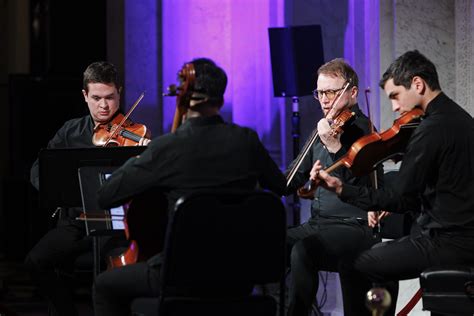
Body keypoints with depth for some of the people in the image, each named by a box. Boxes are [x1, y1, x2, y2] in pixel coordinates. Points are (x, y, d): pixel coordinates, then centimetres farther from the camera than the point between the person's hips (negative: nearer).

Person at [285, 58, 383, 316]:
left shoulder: (362, 131, -6)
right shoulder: (324, 130, 16)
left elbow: (362, 185, -20)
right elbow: (293, 180, 23)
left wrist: (334, 147, -31)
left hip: (354, 226, -7)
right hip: (317, 225, 8)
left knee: (302, 250, -33)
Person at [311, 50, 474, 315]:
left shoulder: (433, 129, -19)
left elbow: (403, 200, -18)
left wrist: (342, 189, -15)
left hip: (449, 243, -10)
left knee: (359, 266, -4)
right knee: (384, 255, 26)